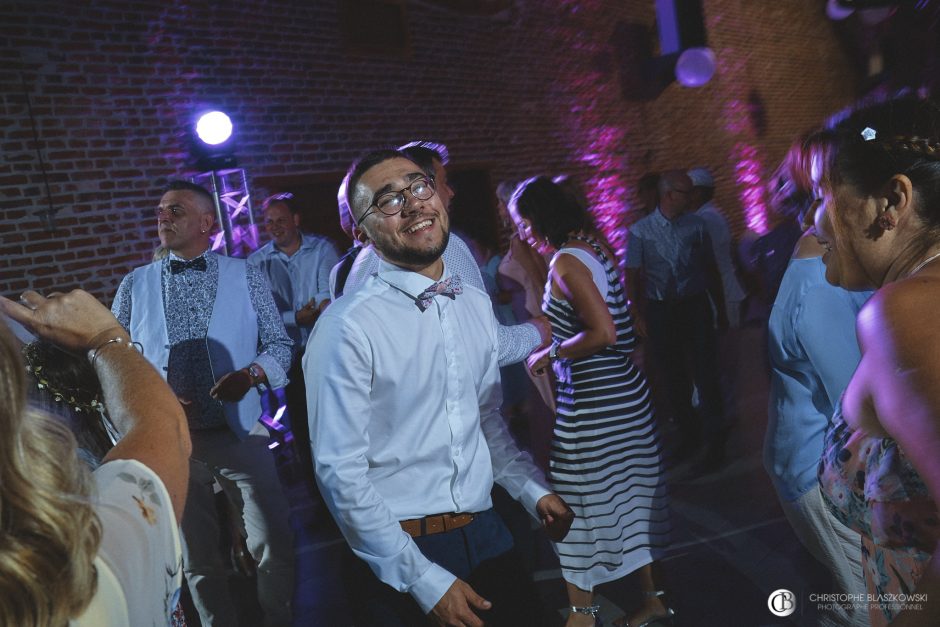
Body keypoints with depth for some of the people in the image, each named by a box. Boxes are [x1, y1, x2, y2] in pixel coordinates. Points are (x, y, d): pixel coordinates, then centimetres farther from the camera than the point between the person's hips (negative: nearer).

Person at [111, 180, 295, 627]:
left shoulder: (245, 276, 3)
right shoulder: (134, 285, 8)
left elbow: (279, 343, 2)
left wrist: (251, 374, -18)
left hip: (239, 433, -1)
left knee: (275, 547, 1)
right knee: (197, 559, 14)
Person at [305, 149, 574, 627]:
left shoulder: (476, 305, 3)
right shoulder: (349, 327, -17)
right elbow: (341, 475, -17)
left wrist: (533, 491, 7)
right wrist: (424, 580, -16)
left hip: (485, 534, 6)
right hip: (399, 554, -5)